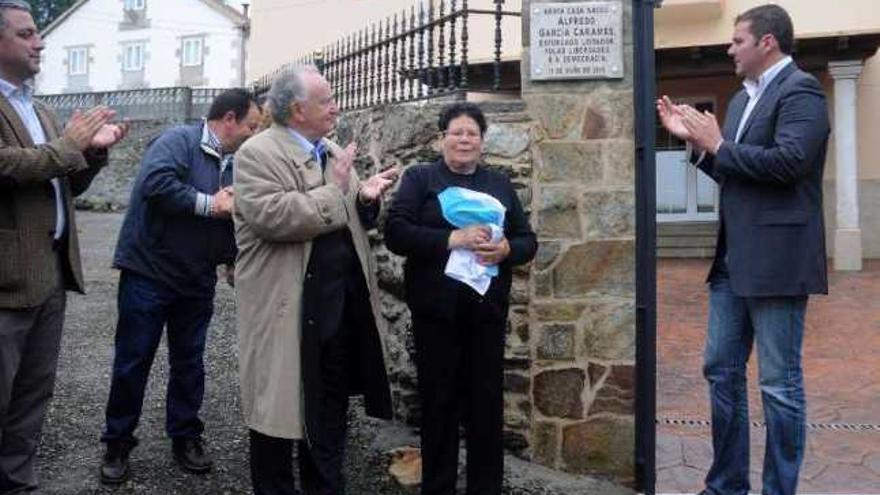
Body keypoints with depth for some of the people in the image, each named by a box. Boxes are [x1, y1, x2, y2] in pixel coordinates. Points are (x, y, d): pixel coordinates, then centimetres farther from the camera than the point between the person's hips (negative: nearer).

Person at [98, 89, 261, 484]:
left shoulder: (235, 163, 11)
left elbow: (237, 218, 14)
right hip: (149, 274, -7)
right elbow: (156, 182, -30)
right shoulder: (179, 140, -12)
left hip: (196, 282, 7)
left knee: (189, 363, 14)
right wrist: (209, 203, -21)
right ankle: (117, 442, 20)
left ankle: (185, 437, 28)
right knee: (132, 362, 5)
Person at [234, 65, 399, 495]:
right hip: (286, 306, -7)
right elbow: (271, 216, -25)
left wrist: (365, 198, -4)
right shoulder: (258, 154, -10)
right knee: (280, 404, 7)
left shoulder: (334, 152, 14)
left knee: (331, 404, 17)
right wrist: (334, 190, -20)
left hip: (340, 302, 7)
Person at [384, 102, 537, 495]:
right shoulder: (420, 178, 3)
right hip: (437, 310, -3)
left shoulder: (500, 184, 14)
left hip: (488, 310, 3)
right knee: (439, 403, 8)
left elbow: (528, 240, 10)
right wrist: (451, 239, -20)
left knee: (487, 403, 9)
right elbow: (395, 232, -10)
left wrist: (506, 249, -13)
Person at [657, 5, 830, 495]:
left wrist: (718, 145, -13)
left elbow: (788, 161, -23)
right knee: (722, 370, 13)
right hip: (734, 259, 9)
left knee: (780, 382, 1)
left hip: (776, 260, -9)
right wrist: (698, 141, 6)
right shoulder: (743, 98, 17)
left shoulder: (800, 90, -9)